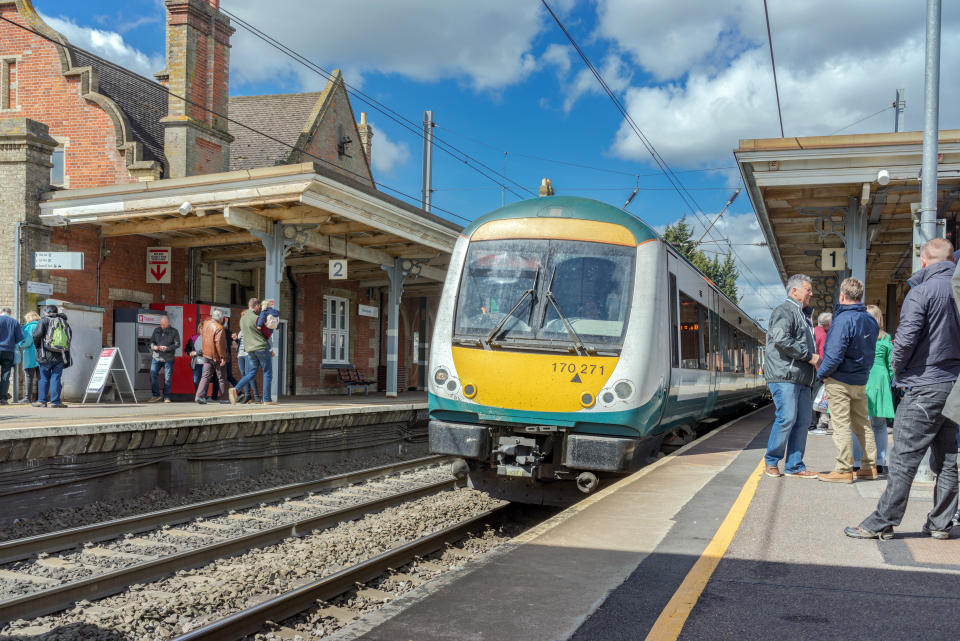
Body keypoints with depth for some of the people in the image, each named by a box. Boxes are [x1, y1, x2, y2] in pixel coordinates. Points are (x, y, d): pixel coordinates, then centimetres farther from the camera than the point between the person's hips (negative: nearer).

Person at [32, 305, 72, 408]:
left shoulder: (44, 321, -1)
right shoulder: (64, 322, 13)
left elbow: (37, 335, -11)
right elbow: (70, 337, 14)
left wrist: (37, 346, 6)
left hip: (46, 355, -3)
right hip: (61, 356, 3)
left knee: (44, 378, 5)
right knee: (56, 378, 4)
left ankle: (42, 401, 8)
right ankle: (55, 401, 0)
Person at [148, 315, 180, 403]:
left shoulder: (174, 332, 0)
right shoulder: (156, 330, 9)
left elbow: (177, 344, -6)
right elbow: (151, 341, 11)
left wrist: (167, 348, -21)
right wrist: (153, 346, -13)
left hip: (168, 358, -3)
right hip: (156, 357, 3)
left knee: (168, 378, 0)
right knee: (152, 376, -4)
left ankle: (166, 397, 11)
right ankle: (157, 395, 6)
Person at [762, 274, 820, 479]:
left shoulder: (803, 314, 27)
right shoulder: (784, 311, -5)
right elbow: (782, 340, -20)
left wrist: (815, 359, 16)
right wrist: (809, 356, -15)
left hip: (802, 378, 10)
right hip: (784, 376, -10)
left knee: (802, 421, 5)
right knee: (787, 418, -13)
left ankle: (795, 466, 9)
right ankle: (771, 461, 0)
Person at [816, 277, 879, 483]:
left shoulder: (843, 320, -19)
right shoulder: (870, 321, 6)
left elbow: (835, 355, -22)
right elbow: (869, 350, 13)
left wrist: (821, 374, -9)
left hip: (840, 381, -8)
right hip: (861, 381, 8)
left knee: (841, 425, -3)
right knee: (862, 424, 15)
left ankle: (844, 470, -1)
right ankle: (870, 466, 21)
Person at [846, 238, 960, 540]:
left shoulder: (922, 292, -11)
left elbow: (906, 338, -17)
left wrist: (897, 366, 0)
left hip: (926, 385, -6)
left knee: (904, 458, -5)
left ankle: (882, 523, -2)